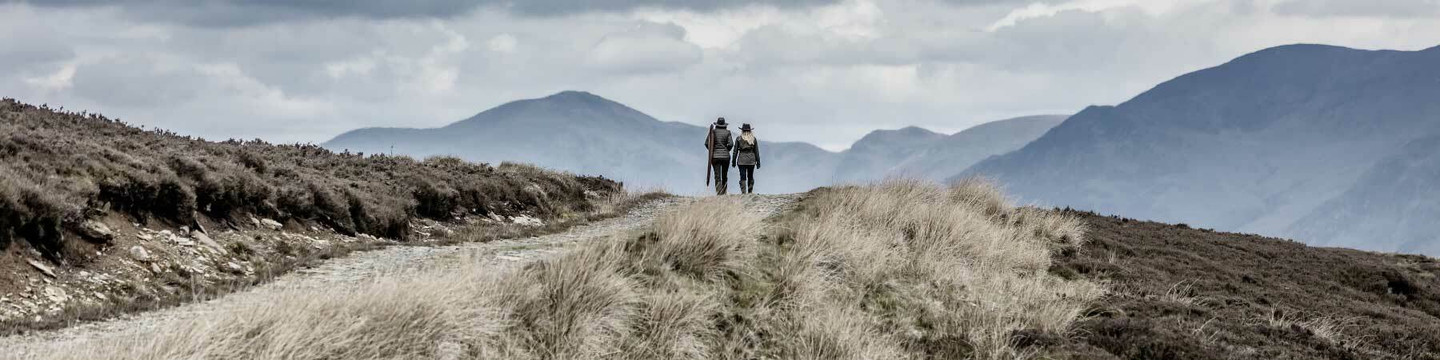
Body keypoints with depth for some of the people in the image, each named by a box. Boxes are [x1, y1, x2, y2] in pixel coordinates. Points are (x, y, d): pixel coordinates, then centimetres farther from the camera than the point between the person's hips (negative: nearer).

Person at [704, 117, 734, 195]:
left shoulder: (713, 131, 0)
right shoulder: (727, 132, -1)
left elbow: (706, 143, -4)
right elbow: (730, 144, -10)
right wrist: (727, 150, 9)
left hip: (715, 156, -1)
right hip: (725, 156, 1)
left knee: (717, 176, -4)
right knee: (724, 176, 15)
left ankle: (719, 192, -19)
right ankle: (723, 193, 22)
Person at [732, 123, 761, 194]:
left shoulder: (739, 139, -1)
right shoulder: (754, 139, 3)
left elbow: (735, 151, 0)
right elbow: (756, 151, 5)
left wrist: (733, 161, 7)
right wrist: (758, 162, 10)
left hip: (741, 160, -2)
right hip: (751, 160, 2)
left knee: (743, 177, -2)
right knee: (750, 177, 14)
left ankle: (743, 192, -12)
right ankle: (750, 192, 17)